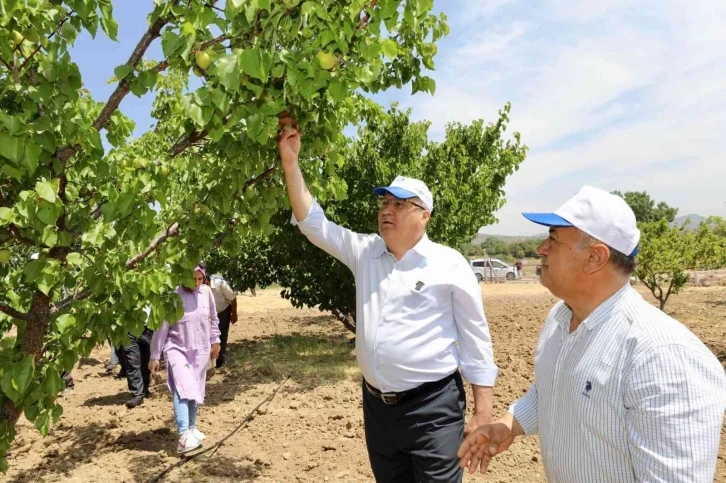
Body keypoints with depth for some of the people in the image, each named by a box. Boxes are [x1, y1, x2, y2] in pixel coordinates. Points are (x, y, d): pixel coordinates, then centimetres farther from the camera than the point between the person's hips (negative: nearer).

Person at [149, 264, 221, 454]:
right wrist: (155, 356, -8)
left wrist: (215, 341, 14)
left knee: (196, 390, 15)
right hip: (177, 349, -4)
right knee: (183, 389, -20)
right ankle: (184, 436, -24)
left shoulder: (206, 292, -5)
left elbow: (213, 318, 10)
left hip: (200, 350, 5)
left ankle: (192, 427, 33)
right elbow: (162, 328, -11)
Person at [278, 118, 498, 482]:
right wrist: (290, 162, -6)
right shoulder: (364, 253, 5)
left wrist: (482, 411, -7)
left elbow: (475, 341, -5)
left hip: (432, 407, -5)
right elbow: (313, 223, 3)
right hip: (376, 404, 5)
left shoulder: (449, 265, -7)